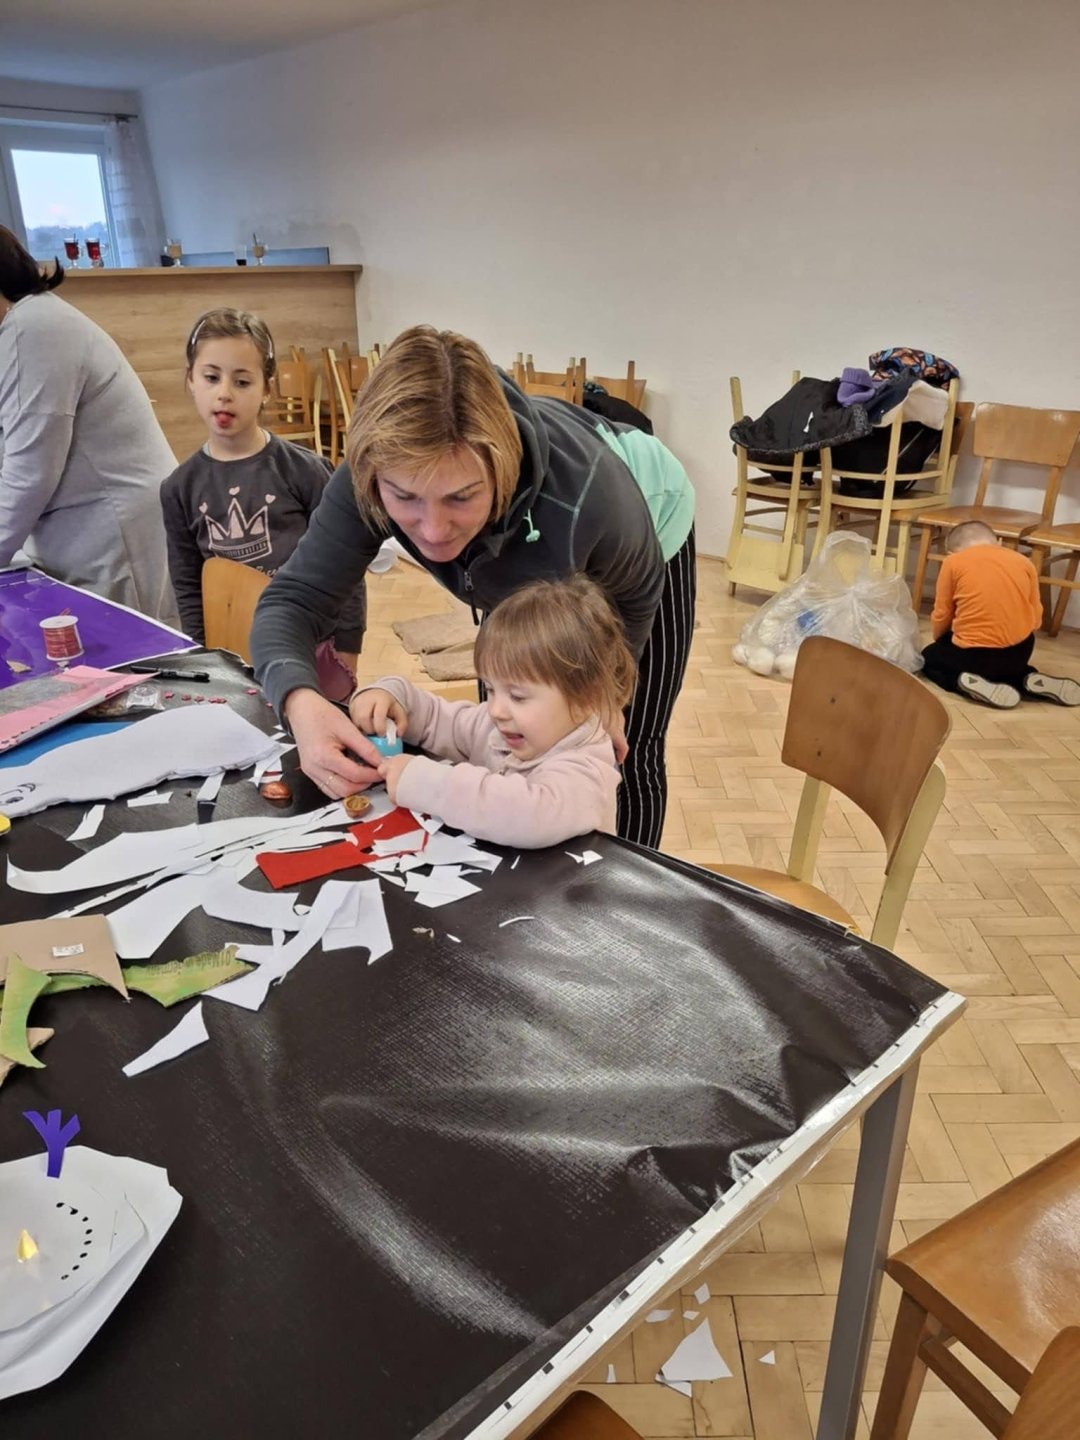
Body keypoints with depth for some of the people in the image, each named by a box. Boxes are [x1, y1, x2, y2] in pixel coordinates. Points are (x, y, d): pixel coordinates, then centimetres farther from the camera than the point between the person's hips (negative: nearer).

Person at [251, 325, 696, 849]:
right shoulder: (373, 479, -37)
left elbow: (638, 591, -23)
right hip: (516, 574, 3)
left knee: (627, 750, 5)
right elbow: (292, 600, -33)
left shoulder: (585, 491, -45)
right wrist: (300, 700, -54)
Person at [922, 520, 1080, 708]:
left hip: (973, 654, -5)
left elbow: (941, 615, 5)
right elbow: (1036, 619, 10)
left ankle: (967, 682, -5)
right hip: (1020, 652, 5)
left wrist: (940, 641, 25)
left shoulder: (953, 562, 1)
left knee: (930, 658, 24)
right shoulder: (1023, 561, 10)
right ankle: (1028, 679, 8)